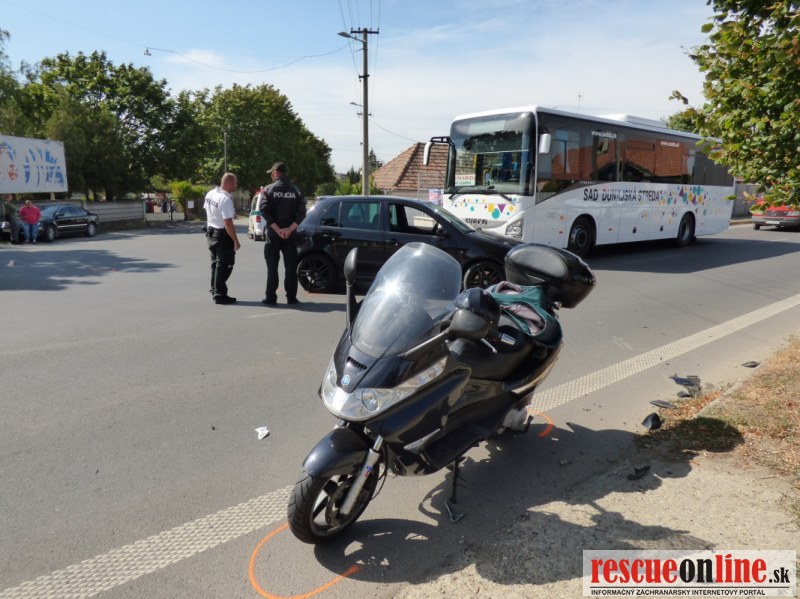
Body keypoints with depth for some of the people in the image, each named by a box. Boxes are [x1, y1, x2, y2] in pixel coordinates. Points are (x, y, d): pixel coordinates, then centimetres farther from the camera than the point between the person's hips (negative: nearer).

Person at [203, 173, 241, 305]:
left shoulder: (210, 194, 4)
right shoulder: (225, 199, -23)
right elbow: (228, 223, -25)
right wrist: (236, 241, -20)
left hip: (211, 232, 9)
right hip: (222, 235, -9)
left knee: (215, 263, 18)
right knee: (224, 265, -2)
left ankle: (215, 291, 27)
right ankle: (219, 295, 1)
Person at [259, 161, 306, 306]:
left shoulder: (268, 190, -3)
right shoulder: (296, 191, 4)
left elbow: (264, 211, -13)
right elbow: (301, 213, -5)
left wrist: (277, 229, -14)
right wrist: (289, 229, -11)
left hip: (272, 234, -2)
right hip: (290, 235, 2)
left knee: (272, 267, 5)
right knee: (291, 267, 7)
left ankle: (271, 298, 6)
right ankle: (291, 298, 7)